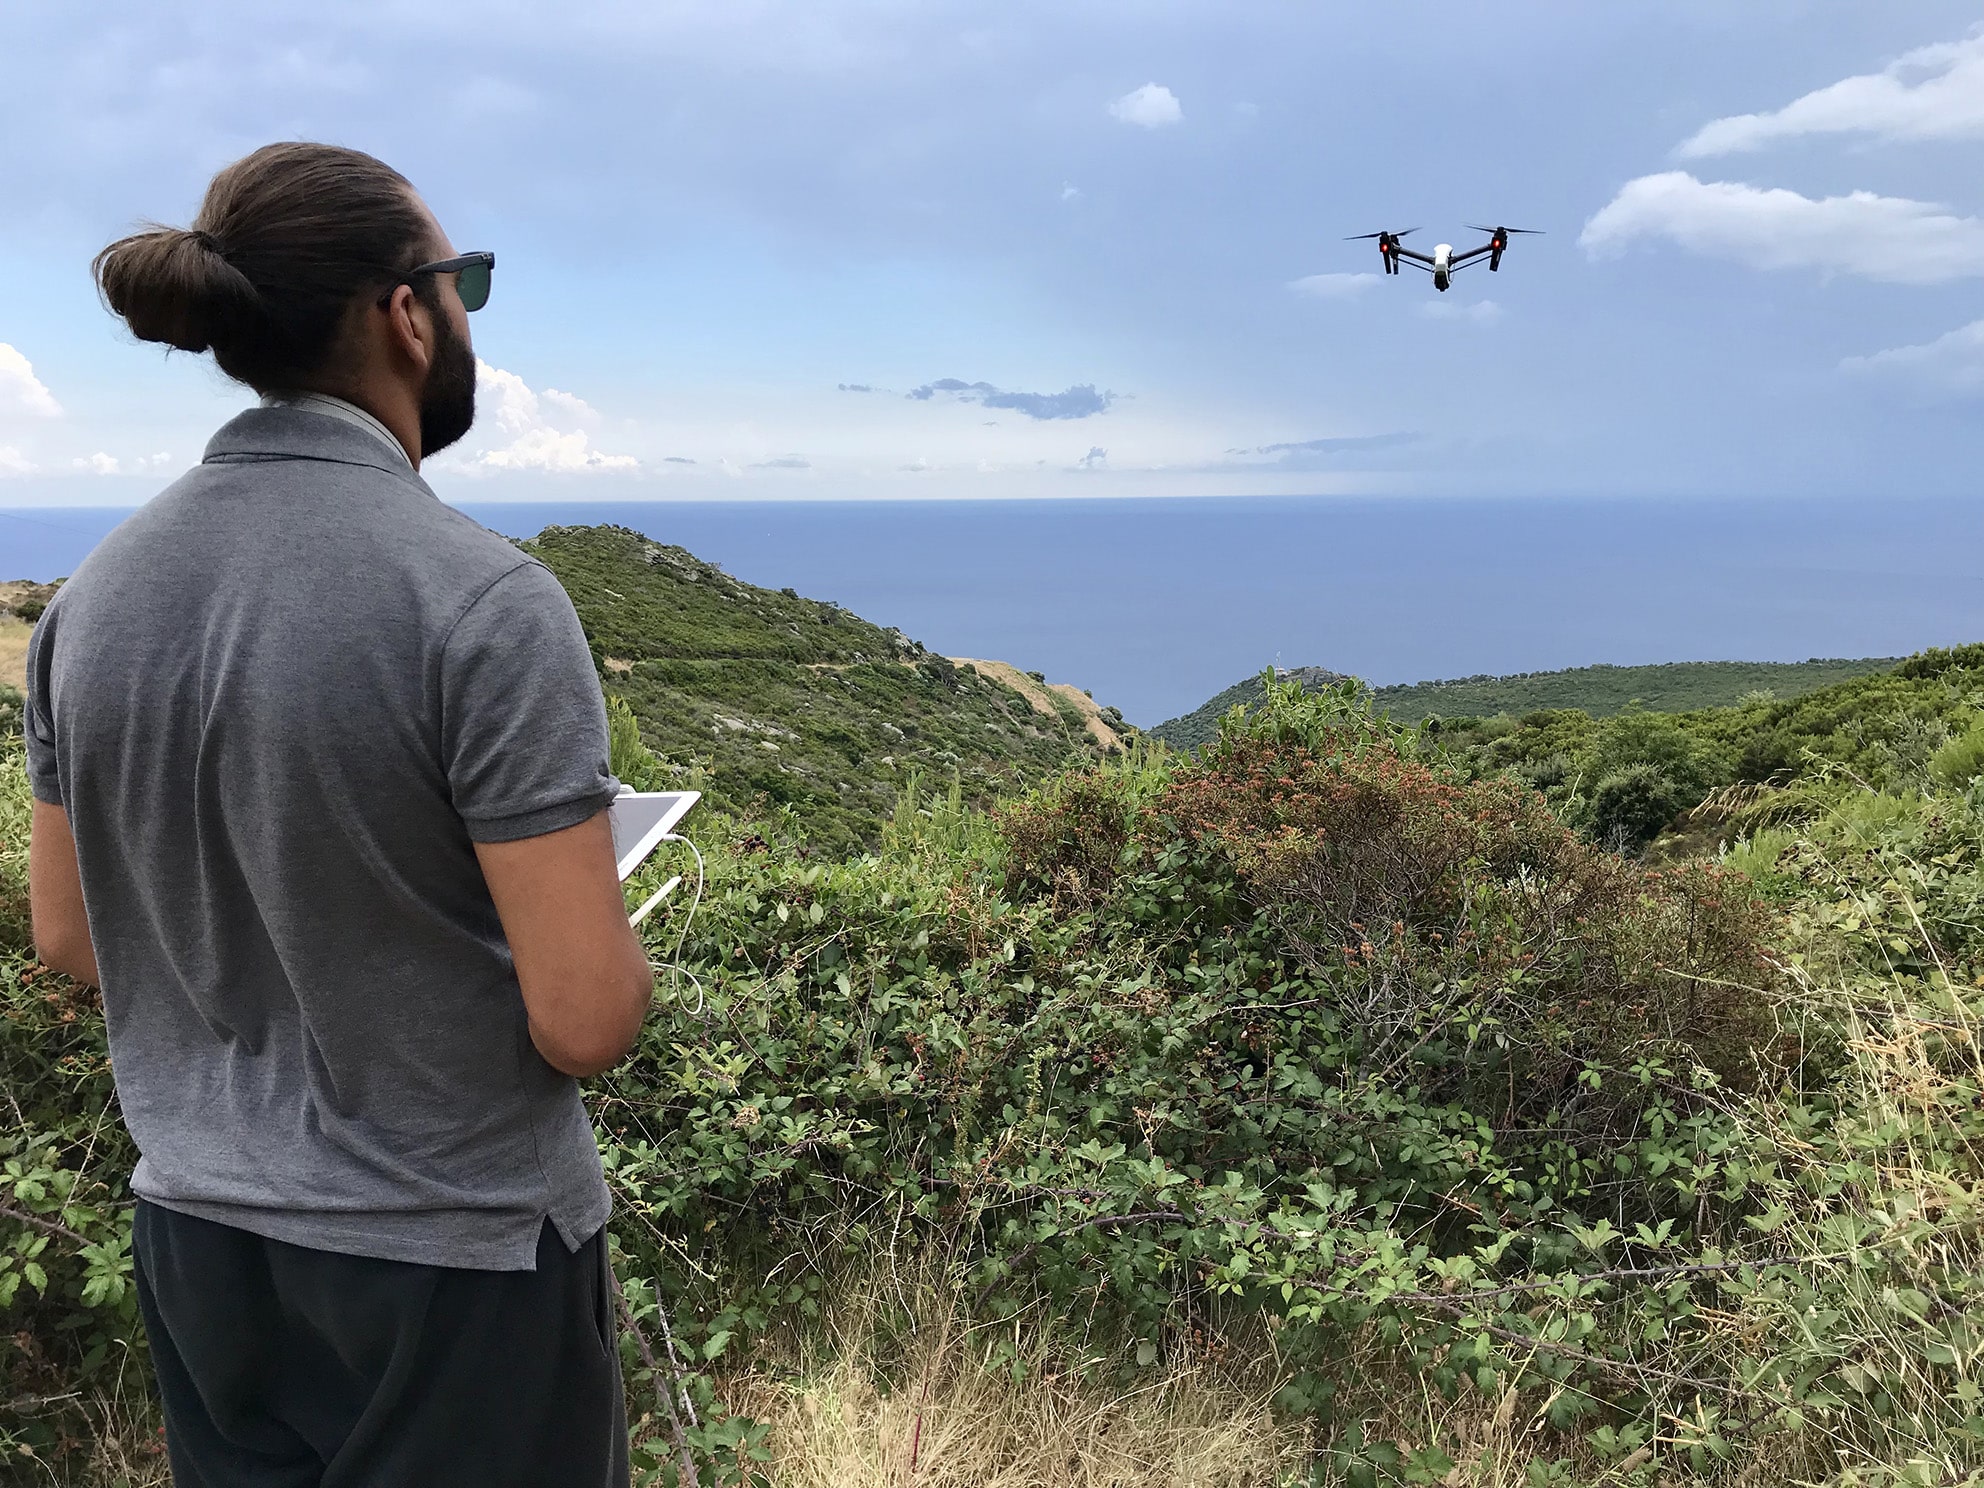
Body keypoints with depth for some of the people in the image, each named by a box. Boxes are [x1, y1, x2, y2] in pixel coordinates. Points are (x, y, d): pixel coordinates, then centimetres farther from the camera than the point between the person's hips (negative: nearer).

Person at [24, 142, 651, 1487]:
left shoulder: (94, 597, -4)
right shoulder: (484, 601, -24)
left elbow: (66, 939, 6)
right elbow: (585, 1019, -24)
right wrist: (624, 962, -3)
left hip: (199, 1238, 6)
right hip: (456, 1268, -6)